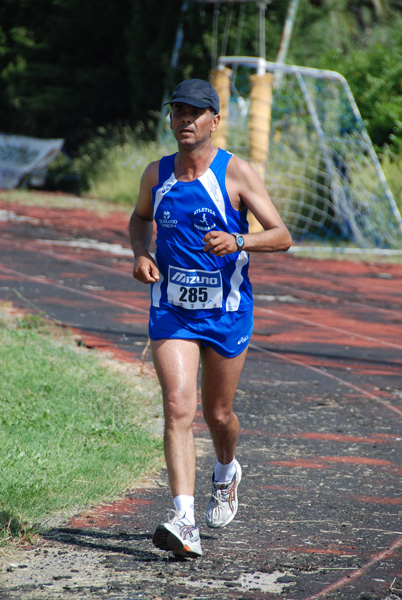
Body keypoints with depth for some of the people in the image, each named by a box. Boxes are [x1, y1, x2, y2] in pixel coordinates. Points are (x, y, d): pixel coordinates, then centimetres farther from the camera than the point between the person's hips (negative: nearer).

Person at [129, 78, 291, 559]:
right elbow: (140, 218, 23)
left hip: (226, 311, -1)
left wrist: (237, 241, -28)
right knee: (177, 409, -16)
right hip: (171, 311, 1)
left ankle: (227, 470, 48)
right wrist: (140, 254, 1)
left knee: (217, 413, 13)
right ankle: (184, 523, -24)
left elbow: (282, 237, -9)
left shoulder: (236, 173, -8)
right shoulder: (156, 175, 2)